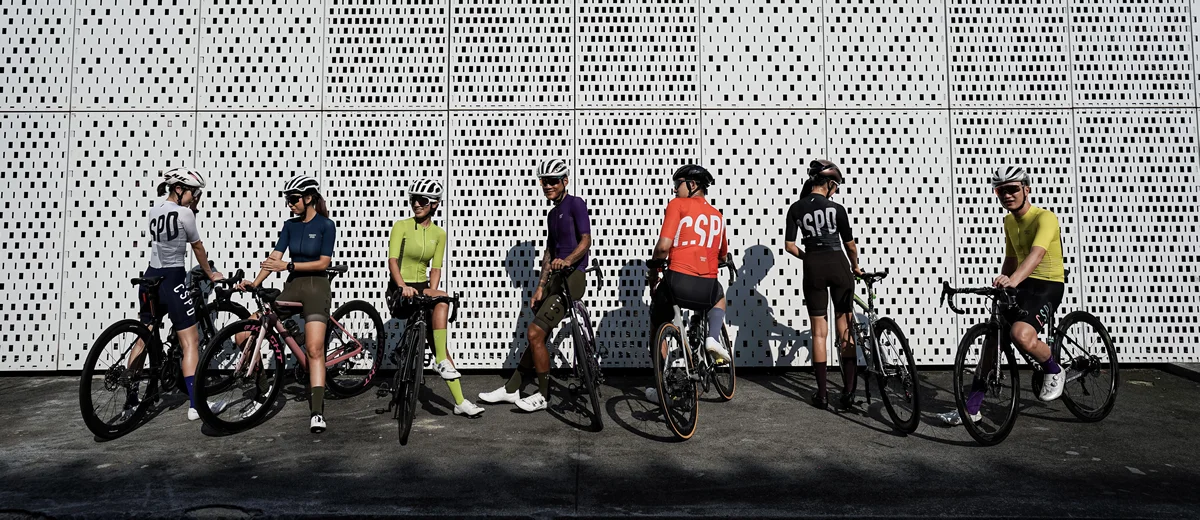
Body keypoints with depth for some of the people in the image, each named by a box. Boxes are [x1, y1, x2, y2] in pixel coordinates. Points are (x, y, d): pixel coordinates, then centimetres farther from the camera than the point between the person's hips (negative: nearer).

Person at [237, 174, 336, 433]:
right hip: (292, 287, 6)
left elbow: (323, 263, -10)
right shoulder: (290, 225, 10)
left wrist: (288, 266, -18)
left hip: (316, 287, -5)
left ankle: (317, 410, -14)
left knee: (314, 349, -14)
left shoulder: (326, 225, -4)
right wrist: (255, 282, -12)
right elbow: (275, 257, 1)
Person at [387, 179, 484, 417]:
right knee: (443, 300, -30)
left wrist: (432, 291, -14)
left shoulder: (439, 234, 8)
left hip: (422, 288, 4)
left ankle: (460, 402, -4)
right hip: (400, 291, -4)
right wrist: (403, 286, -30)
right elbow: (392, 259, -14)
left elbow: (436, 267, 5)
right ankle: (441, 361, -23)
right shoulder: (401, 226, -3)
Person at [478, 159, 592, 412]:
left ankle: (543, 396, -1)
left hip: (572, 278, -8)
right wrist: (540, 287, 16)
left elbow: (586, 240, -16)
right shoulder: (553, 213, 20)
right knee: (538, 335, 11)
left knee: (535, 333, -13)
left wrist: (567, 261, -34)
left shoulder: (575, 204, -6)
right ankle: (512, 389, 17)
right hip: (555, 279, 8)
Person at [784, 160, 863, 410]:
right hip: (838, 265, -1)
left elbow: (790, 246, 1)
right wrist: (855, 266, 21)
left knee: (819, 332, 7)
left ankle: (822, 393, 6)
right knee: (846, 330, 8)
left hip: (813, 268, 2)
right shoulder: (836, 208, -4)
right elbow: (850, 245, 2)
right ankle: (848, 391, 7)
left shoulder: (796, 208, 2)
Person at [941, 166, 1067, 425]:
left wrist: (1013, 280, -51)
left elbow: (1036, 254, -35)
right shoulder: (1009, 221, 9)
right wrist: (1002, 283, 6)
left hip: (1048, 285, -8)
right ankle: (971, 408, 6)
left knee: (1021, 334, -31)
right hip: (1020, 285, 8)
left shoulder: (1045, 218, -17)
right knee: (992, 336, 1)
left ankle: (1054, 372, 2)